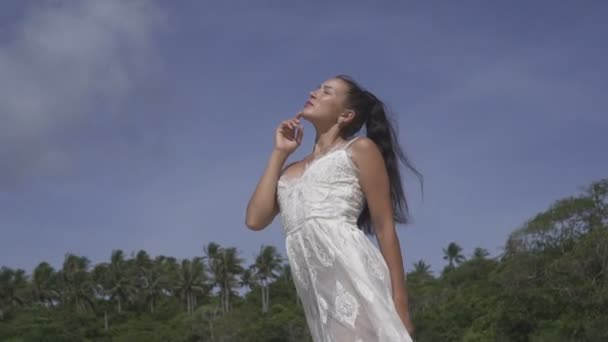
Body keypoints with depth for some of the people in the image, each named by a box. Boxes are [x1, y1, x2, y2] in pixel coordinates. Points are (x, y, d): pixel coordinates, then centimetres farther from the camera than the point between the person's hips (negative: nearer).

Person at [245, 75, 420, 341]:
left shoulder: (360, 149, 12)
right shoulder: (291, 170, 27)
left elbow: (385, 228, 4)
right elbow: (255, 219, 13)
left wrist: (399, 300, -5)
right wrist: (279, 153, 20)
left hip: (352, 272, -5)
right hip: (316, 292, 5)